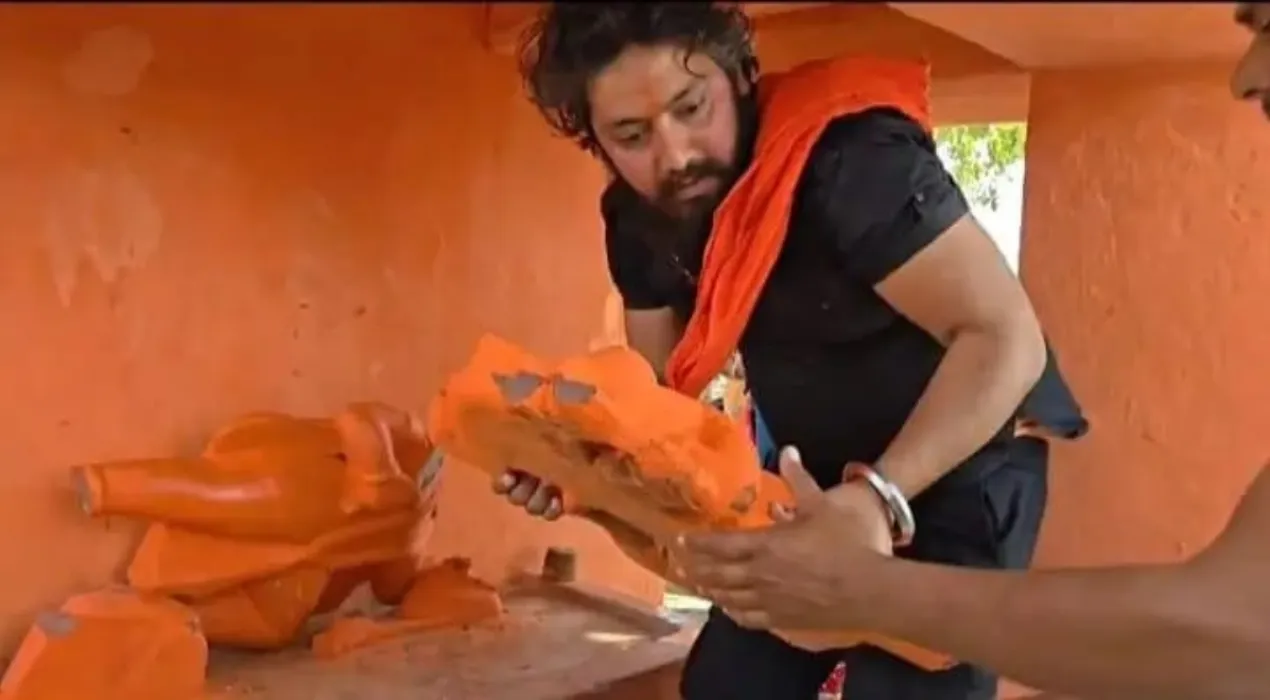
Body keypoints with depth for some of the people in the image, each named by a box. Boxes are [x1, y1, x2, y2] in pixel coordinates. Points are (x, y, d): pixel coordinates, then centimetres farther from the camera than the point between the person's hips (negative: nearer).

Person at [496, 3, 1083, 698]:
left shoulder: (848, 156, -30)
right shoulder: (638, 220, -6)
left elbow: (1007, 338, -32)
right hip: (812, 483, 7)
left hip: (955, 477, -6)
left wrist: (880, 495, -44)